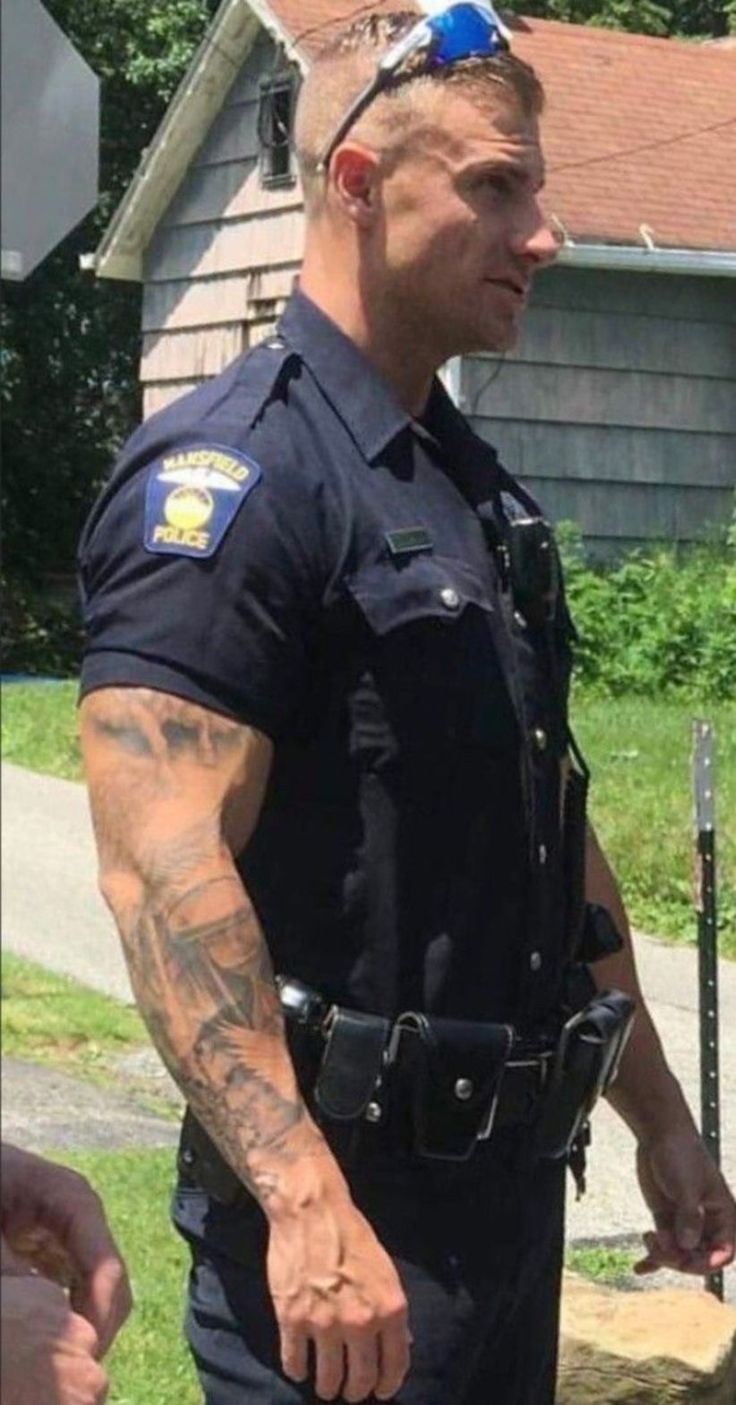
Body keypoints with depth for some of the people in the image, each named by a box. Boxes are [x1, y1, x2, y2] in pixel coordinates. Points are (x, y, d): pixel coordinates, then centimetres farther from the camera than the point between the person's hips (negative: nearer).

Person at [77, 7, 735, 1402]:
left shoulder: (480, 491, 15)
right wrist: (305, 1205, -31)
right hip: (344, 1210, -9)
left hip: (515, 1180, 9)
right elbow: (162, 862, -24)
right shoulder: (231, 472, -14)